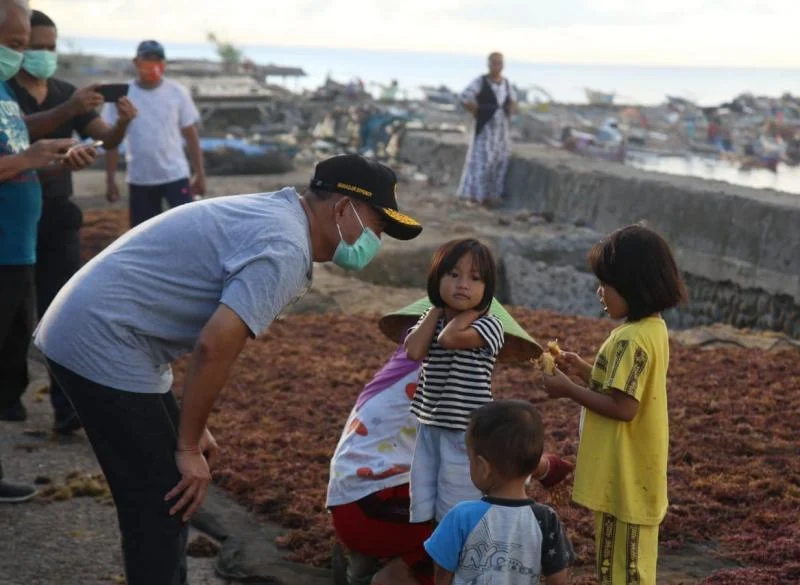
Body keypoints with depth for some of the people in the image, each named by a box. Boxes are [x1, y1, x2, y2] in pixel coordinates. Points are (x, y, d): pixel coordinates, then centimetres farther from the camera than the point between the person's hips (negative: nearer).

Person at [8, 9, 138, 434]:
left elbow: (106, 141, 2)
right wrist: (70, 109, -40)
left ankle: (67, 406, -6)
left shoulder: (66, 93, 9)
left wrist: (123, 123, -22)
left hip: (57, 215, 4)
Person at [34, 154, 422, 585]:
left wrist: (192, 430, 16)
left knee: (167, 491, 19)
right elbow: (214, 347, -26)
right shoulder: (284, 249, -18)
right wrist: (188, 447, -14)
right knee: (164, 500, -3)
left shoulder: (272, 214, 13)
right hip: (103, 345, -10)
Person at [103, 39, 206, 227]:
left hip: (176, 175, -1)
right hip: (139, 179, 1)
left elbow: (191, 135, 4)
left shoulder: (177, 92, 0)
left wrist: (200, 174, 2)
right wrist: (110, 179, -1)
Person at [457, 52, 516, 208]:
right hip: (486, 127, -6)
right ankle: (474, 195, -2)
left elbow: (513, 100, 27)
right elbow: (465, 98, -19)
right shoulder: (480, 82, -9)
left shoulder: (506, 83, 9)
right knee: (481, 161, -8)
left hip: (503, 128, 6)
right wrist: (477, 113, -13)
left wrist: (508, 114, 11)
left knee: (500, 161, 6)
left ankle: (491, 195, 14)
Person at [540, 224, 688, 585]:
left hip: (623, 478, -10)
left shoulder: (632, 339, -22)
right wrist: (585, 371, 8)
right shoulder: (653, 329, 8)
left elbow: (623, 406, -26)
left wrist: (569, 390, -17)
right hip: (633, 475, 10)